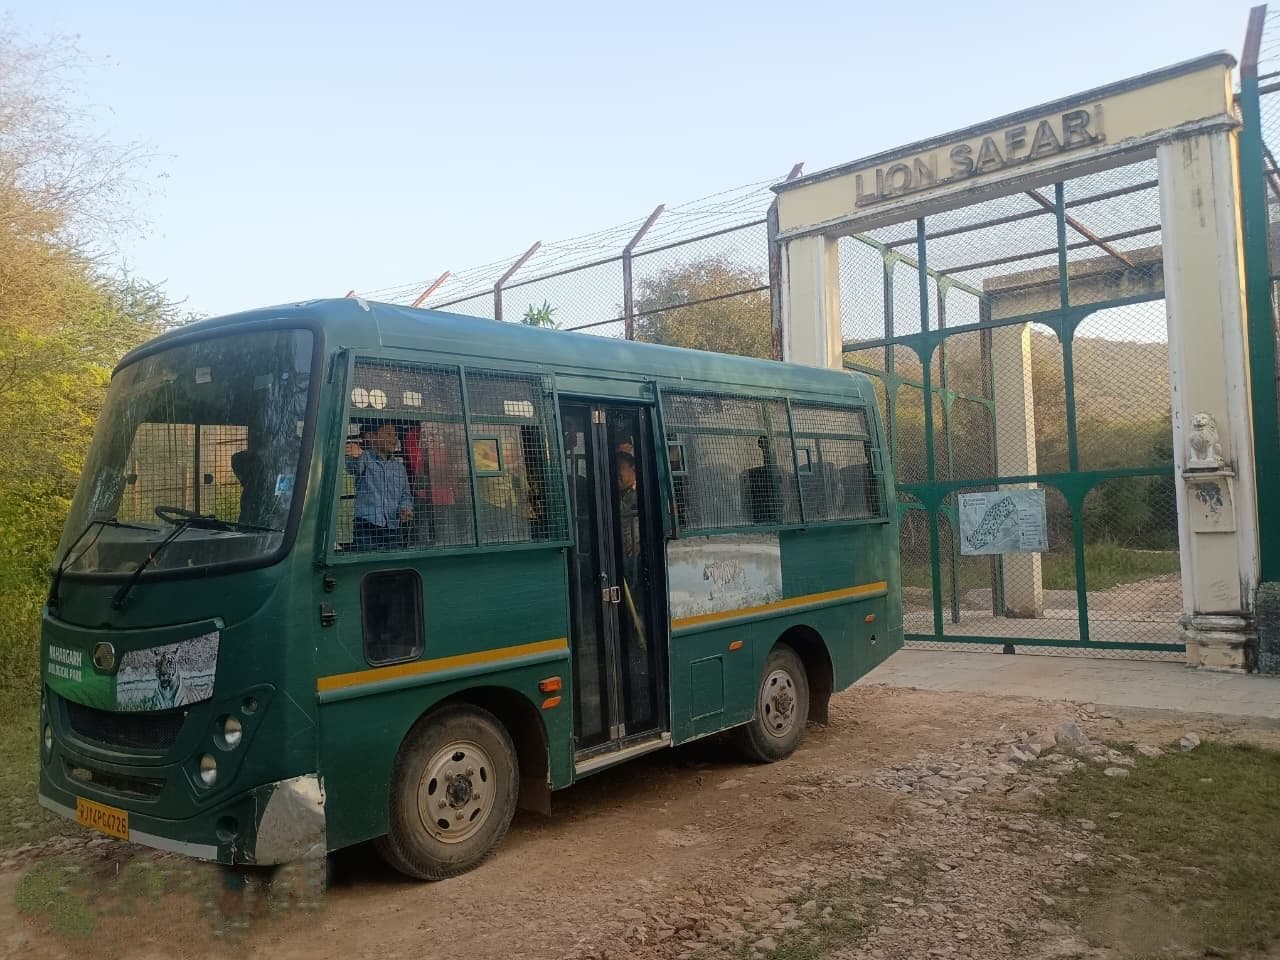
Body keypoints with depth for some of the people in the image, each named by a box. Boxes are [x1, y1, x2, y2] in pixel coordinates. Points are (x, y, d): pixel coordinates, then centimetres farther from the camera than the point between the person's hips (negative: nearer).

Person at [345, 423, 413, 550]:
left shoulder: (399, 466, 19)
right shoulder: (365, 457, 2)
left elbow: (405, 495, 21)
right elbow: (353, 467, -21)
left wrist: (405, 509, -2)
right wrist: (355, 456, -45)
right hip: (367, 525, -5)